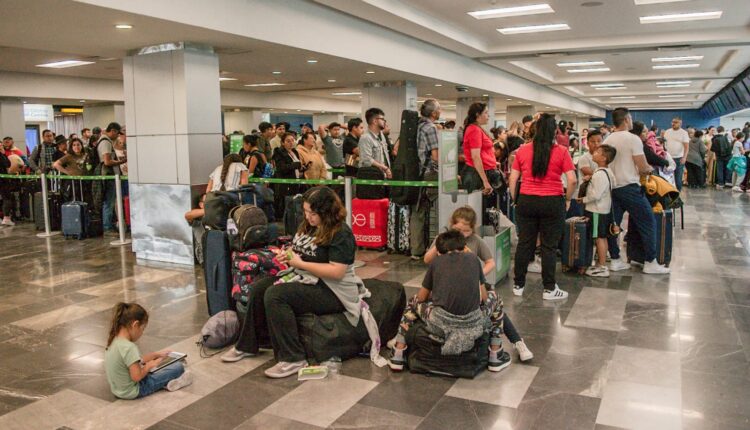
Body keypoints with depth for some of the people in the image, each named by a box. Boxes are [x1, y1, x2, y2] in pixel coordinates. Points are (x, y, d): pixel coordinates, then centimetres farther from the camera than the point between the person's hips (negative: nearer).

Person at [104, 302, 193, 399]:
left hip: (117, 390, 10)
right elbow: (137, 376, -29)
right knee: (179, 366, -8)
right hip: (132, 392, -9)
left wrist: (156, 354, 15)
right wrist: (149, 365, -11)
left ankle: (165, 381, 14)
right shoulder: (129, 347, -28)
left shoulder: (114, 341, 1)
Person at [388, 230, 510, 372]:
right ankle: (495, 357, 33)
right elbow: (483, 297, 18)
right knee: (494, 298, 32)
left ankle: (397, 356, 27)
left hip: (439, 324, 0)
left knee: (414, 302, 32)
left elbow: (421, 297, 19)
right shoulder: (473, 258, 13)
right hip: (472, 326, 0)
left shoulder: (436, 262, 12)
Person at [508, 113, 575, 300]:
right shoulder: (561, 152, -4)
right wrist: (567, 200, 6)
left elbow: (513, 179, 3)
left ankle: (518, 285, 19)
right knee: (549, 246, 6)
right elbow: (572, 180, -8)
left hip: (526, 201, 2)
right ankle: (549, 289, 15)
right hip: (552, 202, -2)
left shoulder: (522, 150, 2)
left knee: (524, 244, 11)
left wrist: (515, 200, 12)